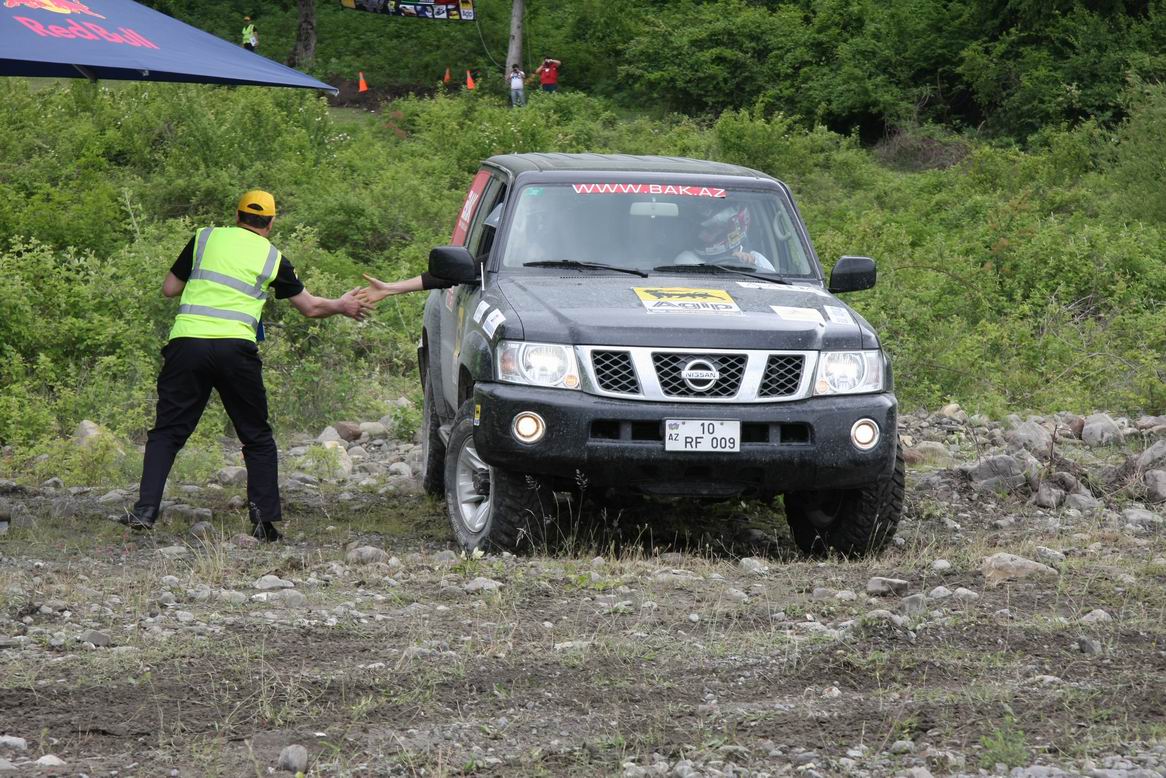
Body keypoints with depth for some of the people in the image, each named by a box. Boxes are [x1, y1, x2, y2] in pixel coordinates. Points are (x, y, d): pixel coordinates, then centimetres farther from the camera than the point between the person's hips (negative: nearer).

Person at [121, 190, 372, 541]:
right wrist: (342, 306, 41)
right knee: (258, 437, 13)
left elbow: (169, 288, 16)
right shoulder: (273, 258, 13)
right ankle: (264, 518, 4)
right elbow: (310, 307, 22)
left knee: (167, 432, 8)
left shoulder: (205, 238, 13)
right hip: (235, 347, -1)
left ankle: (145, 510, -5)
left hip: (186, 341, 1)